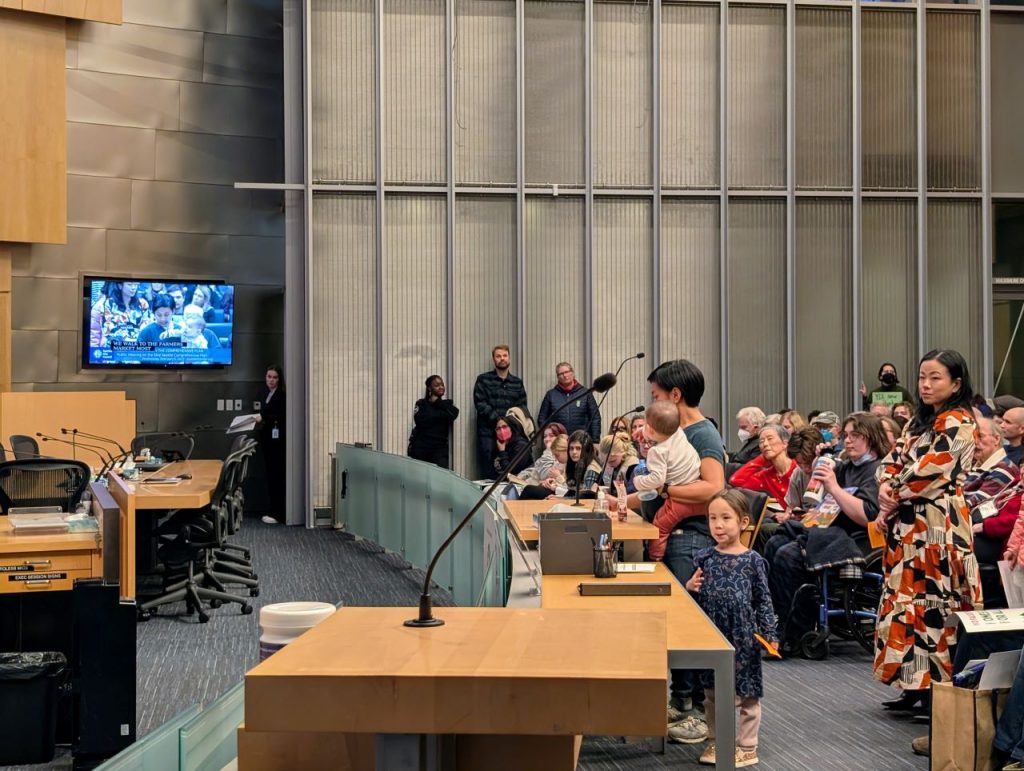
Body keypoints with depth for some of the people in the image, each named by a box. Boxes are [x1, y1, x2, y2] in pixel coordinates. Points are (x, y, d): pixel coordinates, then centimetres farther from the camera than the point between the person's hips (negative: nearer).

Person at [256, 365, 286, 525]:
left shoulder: (282, 395, -10)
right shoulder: (266, 395, 16)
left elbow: (282, 416, -17)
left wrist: (263, 418, -20)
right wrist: (258, 419, 6)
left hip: (277, 439, -9)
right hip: (267, 438, 9)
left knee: (276, 475, -8)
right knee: (271, 474, 9)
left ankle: (278, 514, -6)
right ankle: (275, 512, 14)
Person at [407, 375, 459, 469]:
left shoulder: (447, 404, 16)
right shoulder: (421, 403, 8)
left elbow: (454, 414, -7)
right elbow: (421, 420, -11)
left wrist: (438, 402, 1)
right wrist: (442, 414, -5)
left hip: (440, 447, 1)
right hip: (420, 447, -1)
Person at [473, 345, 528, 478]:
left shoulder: (517, 383, 15)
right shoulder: (483, 379, 5)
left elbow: (522, 406, 9)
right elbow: (480, 403, -5)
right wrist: (498, 420, -15)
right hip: (488, 433, -3)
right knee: (488, 474, -3)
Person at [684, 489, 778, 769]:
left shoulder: (752, 561, -7)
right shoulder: (704, 558, 1)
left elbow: (763, 600, -2)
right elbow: (697, 599, 9)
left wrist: (770, 634, -6)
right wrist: (690, 588, -12)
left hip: (743, 639, -3)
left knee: (746, 694, 7)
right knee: (712, 693, 14)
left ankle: (746, 747, 19)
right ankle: (716, 742, 29)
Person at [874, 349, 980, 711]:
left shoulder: (957, 423, -10)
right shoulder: (920, 421, 18)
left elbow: (928, 472, -16)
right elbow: (893, 460, 14)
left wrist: (892, 502, -6)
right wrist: (887, 488, -6)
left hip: (937, 525, -9)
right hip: (909, 526, 9)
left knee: (934, 602, -7)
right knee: (907, 599, 9)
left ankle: (940, 688, -1)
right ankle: (915, 685, 16)